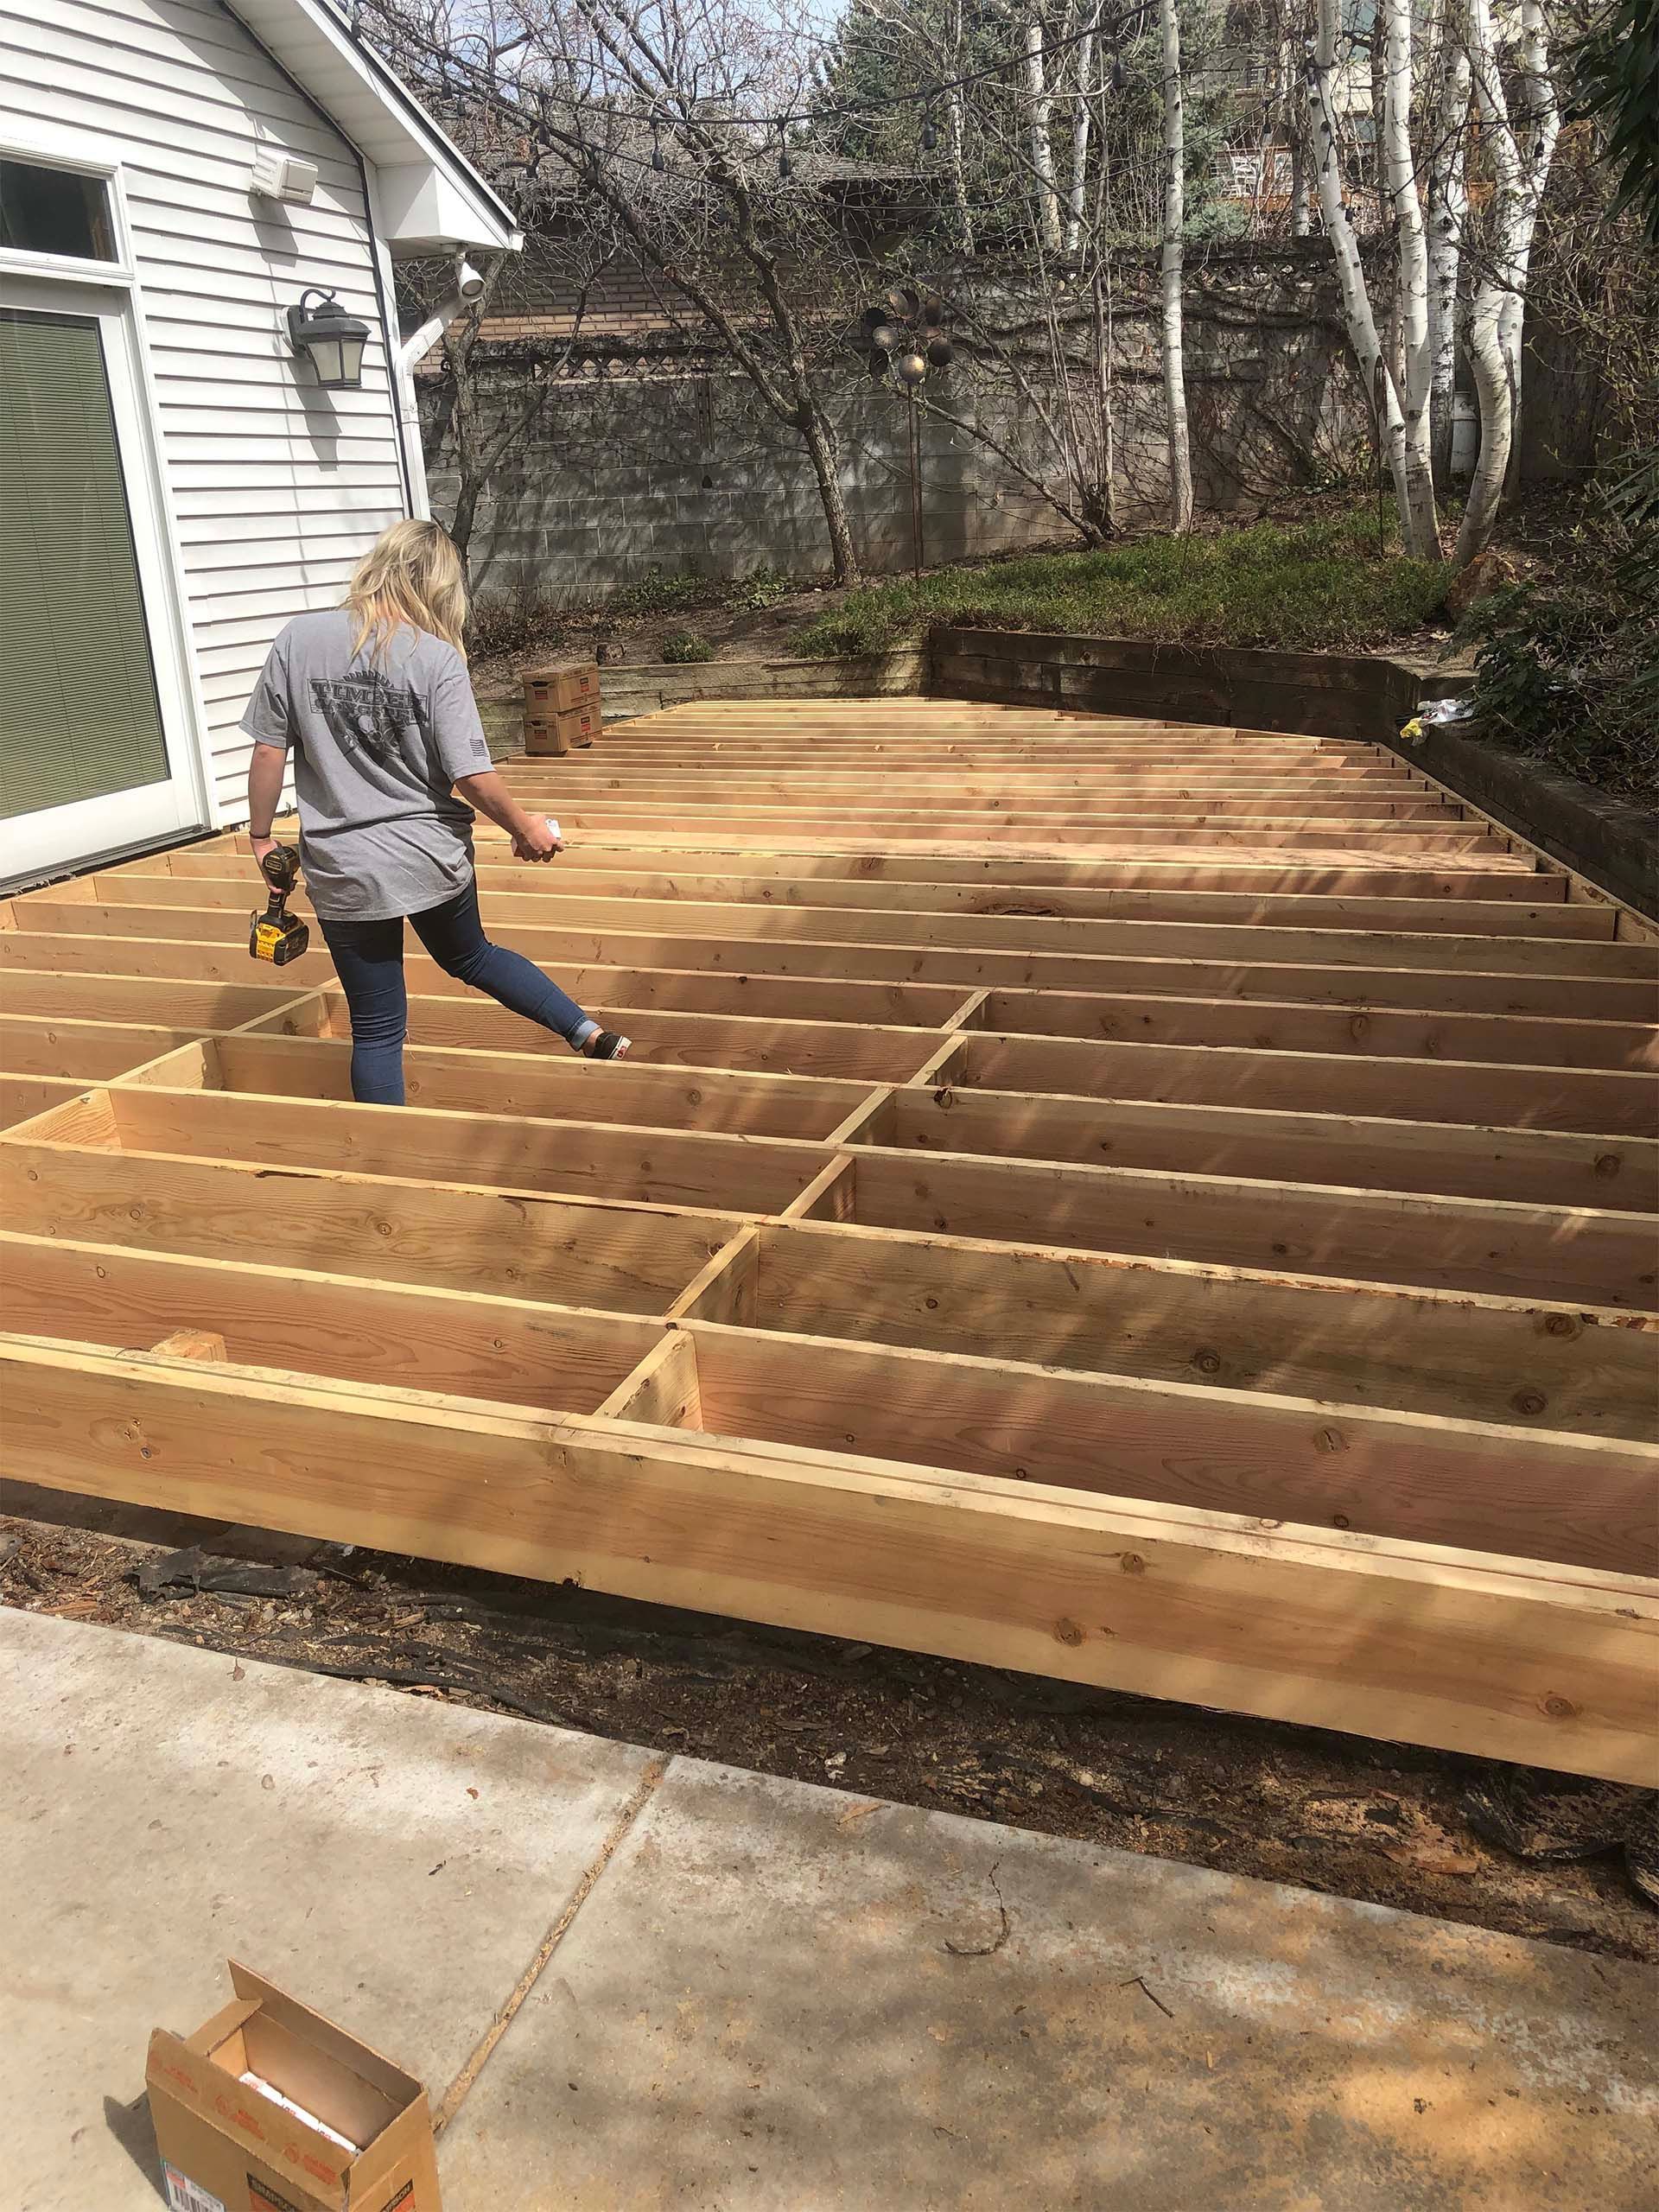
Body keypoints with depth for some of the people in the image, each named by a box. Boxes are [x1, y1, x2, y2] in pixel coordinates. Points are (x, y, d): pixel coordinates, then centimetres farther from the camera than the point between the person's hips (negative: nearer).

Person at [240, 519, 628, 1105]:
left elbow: (270, 750, -2)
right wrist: (525, 829, 4)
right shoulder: (437, 657, -9)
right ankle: (591, 1034, 26)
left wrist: (261, 837, 10)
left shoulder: (299, 639, -5)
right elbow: (472, 776, -12)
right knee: (471, 957, 30)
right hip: (434, 858, 1)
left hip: (342, 872, -1)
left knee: (377, 1027, 9)